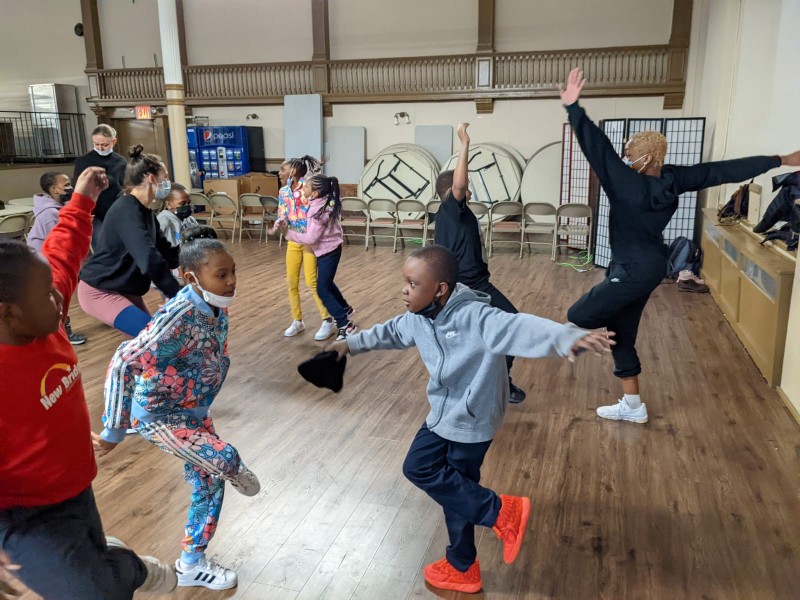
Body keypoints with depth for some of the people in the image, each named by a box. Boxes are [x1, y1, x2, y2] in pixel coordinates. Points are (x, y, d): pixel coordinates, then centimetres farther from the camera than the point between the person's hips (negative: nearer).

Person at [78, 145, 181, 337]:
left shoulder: (145, 212, 8)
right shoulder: (127, 212, -23)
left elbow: (166, 253, 9)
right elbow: (150, 260, -34)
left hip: (125, 291, 10)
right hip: (100, 291, -10)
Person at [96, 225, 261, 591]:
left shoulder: (217, 306, -9)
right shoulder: (178, 318, -33)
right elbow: (123, 364, -33)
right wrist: (115, 428, -26)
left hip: (195, 412, 8)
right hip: (159, 415, -8)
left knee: (209, 485, 14)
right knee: (224, 459, -25)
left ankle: (192, 565, 33)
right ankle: (236, 474, 13)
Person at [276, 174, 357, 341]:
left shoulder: (320, 211, -30)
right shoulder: (324, 201, -4)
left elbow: (310, 238, -27)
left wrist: (287, 233, -23)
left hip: (328, 251, -9)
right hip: (328, 249, 9)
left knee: (322, 290, -3)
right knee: (326, 283, 27)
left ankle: (346, 326, 0)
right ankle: (344, 309, 48)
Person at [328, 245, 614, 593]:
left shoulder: (476, 318, -30)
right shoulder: (417, 319, -4)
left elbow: (522, 328, -45)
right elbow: (389, 332, 18)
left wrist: (570, 339, -62)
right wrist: (352, 344, 30)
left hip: (472, 421, -8)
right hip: (443, 414, 8)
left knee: (458, 488, 0)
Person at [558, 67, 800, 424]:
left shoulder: (627, 182, -19)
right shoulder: (672, 179, 1)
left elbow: (598, 148, -24)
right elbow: (724, 170, 5)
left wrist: (572, 106, -24)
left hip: (634, 271, -9)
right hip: (648, 266, 9)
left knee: (578, 317, -1)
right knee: (621, 334, 16)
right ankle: (632, 406, 26)